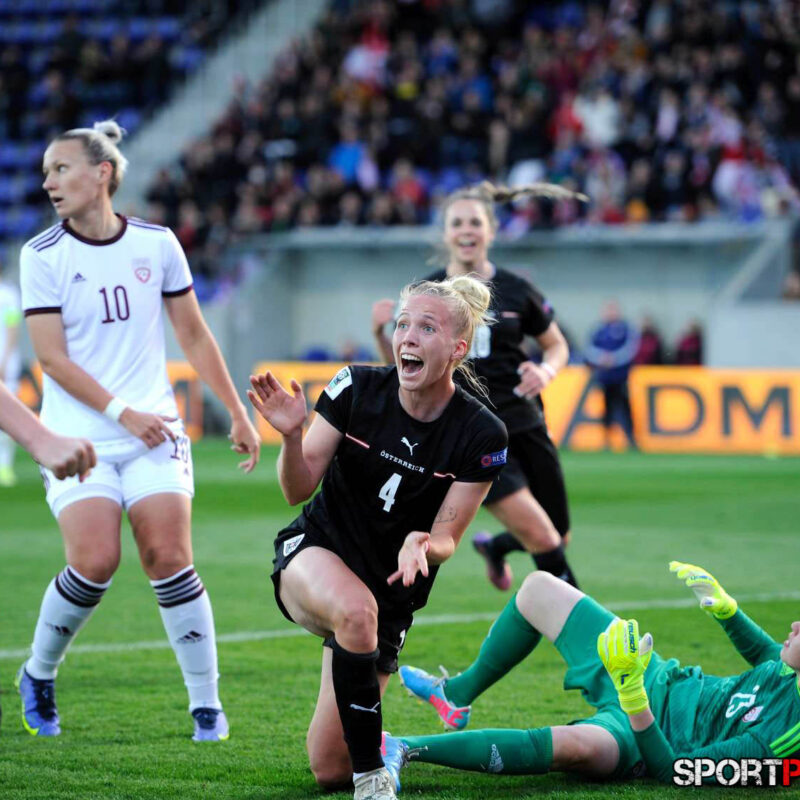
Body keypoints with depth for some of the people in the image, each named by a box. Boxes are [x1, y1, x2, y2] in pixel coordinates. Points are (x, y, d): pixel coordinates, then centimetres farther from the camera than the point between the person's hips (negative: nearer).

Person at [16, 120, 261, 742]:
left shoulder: (157, 245, 5)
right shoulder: (42, 256, -2)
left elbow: (194, 335, 14)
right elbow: (52, 357, -6)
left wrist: (238, 413, 13)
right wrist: (121, 411, -15)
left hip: (153, 433, 2)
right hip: (77, 438, -2)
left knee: (170, 560, -9)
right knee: (94, 563, -16)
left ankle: (207, 703, 1)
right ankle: (39, 674, 10)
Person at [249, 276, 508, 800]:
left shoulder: (482, 436, -15)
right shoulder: (356, 389, -14)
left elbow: (446, 540, -9)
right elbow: (298, 489, -9)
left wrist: (423, 544, -33)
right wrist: (292, 436, -29)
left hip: (391, 585, 1)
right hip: (313, 554, -1)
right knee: (355, 609, -41)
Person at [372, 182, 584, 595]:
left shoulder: (515, 291, -1)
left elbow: (557, 346, 12)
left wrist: (545, 371, -10)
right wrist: (380, 331, -15)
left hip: (522, 422, 3)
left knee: (558, 535, 10)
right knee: (539, 537, -15)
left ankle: (494, 546, 42)